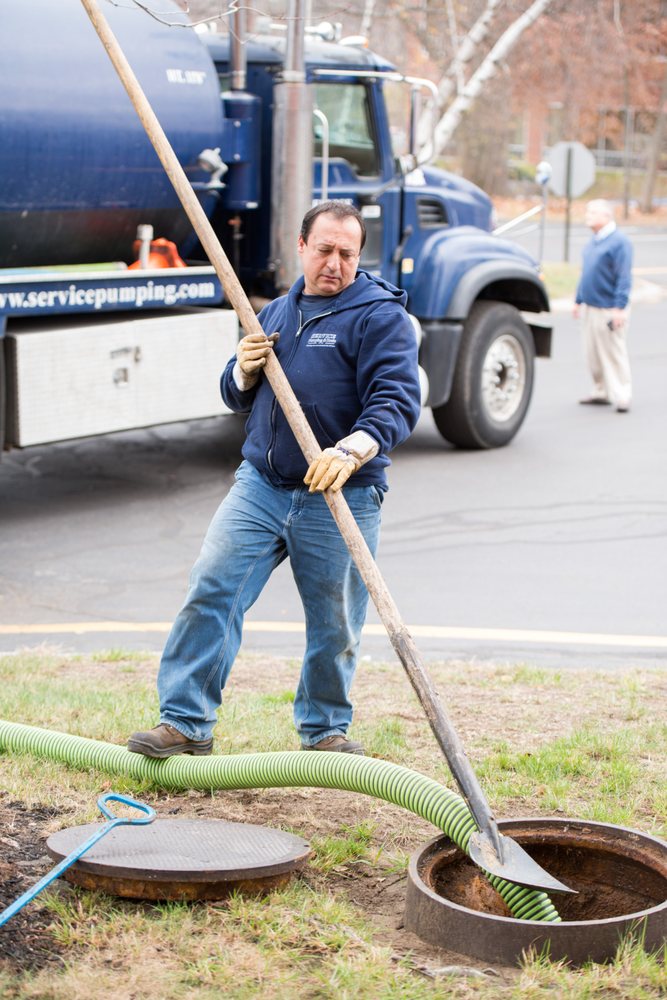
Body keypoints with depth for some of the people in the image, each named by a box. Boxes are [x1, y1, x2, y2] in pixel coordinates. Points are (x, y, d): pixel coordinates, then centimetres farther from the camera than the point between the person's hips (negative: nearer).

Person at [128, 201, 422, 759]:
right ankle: (186, 722, -2)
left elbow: (398, 402, -19)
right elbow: (238, 398, 23)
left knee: (335, 624, 7)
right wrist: (244, 370, -1)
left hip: (339, 500, -4)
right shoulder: (278, 312, 15)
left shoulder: (380, 315, -6)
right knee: (211, 589, -7)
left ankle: (326, 728, 27)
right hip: (260, 484, 5)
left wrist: (351, 450, -36)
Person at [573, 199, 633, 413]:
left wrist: (620, 307, -21)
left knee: (614, 354, -4)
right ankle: (601, 392, 24)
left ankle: (622, 397, 1)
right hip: (590, 308, 8)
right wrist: (578, 301, 22)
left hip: (609, 309, -8)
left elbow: (624, 278, -17)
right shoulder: (592, 243, 14)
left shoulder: (619, 241, -13)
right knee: (593, 354, 13)